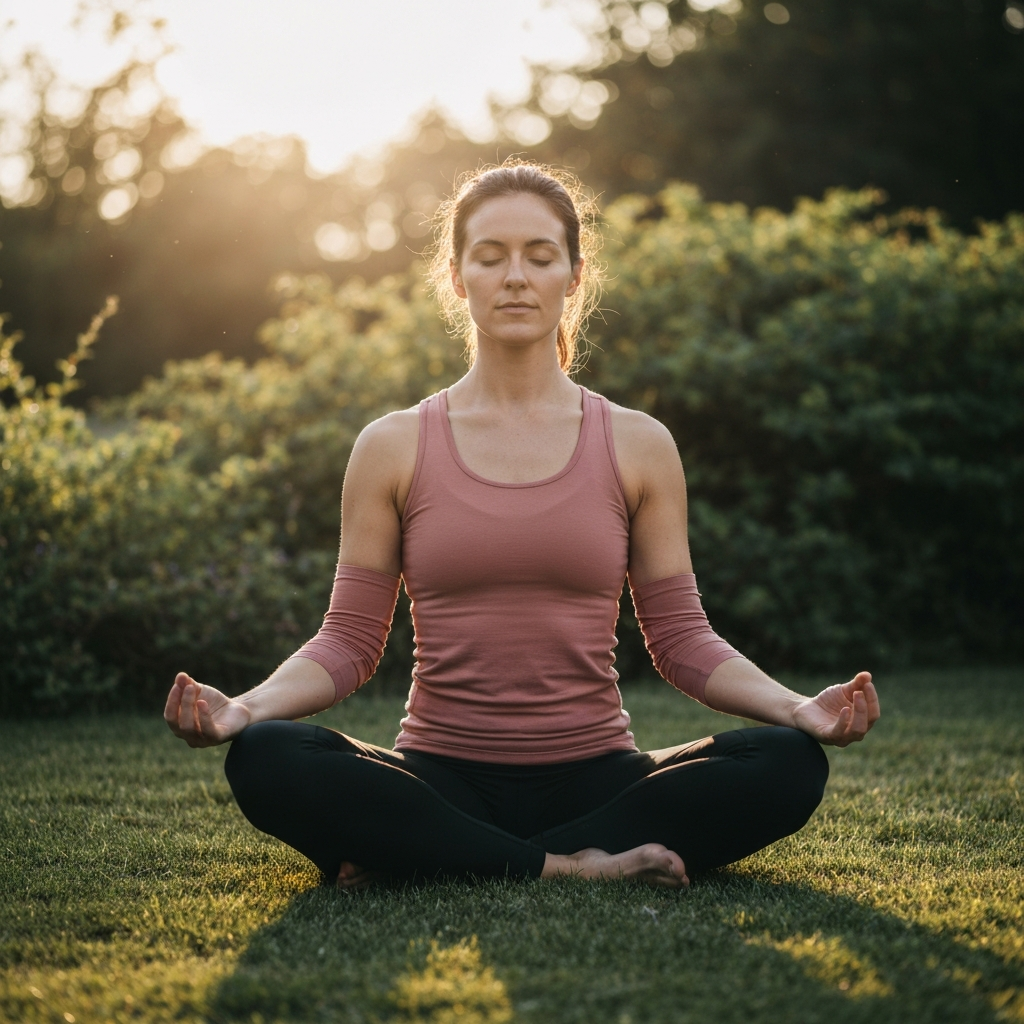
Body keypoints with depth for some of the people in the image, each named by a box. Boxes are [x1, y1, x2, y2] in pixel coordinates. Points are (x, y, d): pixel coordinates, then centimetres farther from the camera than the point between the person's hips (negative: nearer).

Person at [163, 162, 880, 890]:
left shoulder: (637, 447, 5)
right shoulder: (394, 448, 4)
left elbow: (682, 637, 5)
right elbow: (349, 640, 3)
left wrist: (798, 707, -12)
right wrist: (244, 707, -15)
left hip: (593, 773, 2)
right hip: (442, 782, -1)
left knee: (788, 764, -26)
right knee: (265, 759, -29)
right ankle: (573, 867, -21)